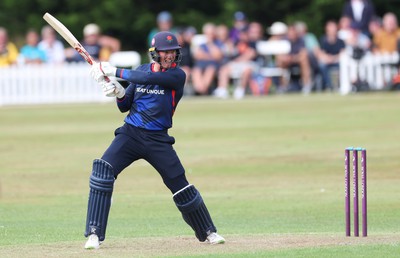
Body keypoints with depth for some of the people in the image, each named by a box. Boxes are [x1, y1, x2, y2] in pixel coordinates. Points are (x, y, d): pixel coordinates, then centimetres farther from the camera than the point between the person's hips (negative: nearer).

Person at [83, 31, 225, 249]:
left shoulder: (177, 75, -7)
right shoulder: (141, 71, 7)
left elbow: (148, 79, -24)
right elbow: (125, 107, 12)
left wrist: (115, 72, -26)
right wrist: (119, 93, -10)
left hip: (158, 140, -2)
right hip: (130, 133, 2)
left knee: (180, 185, 0)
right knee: (102, 171, -19)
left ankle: (207, 232, 22)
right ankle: (94, 234, -19)